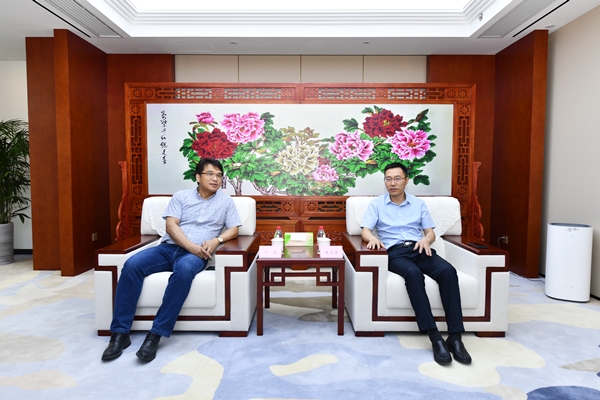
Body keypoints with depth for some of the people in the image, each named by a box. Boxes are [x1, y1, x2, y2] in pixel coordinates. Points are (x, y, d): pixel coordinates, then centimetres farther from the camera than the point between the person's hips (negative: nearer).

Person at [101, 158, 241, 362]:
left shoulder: (226, 200, 12)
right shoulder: (181, 196, 11)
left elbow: (234, 229, 8)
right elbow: (171, 225, 0)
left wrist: (216, 240, -13)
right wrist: (192, 246, -16)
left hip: (195, 254, -2)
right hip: (168, 247, 2)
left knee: (184, 270, -38)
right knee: (132, 264, -24)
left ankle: (156, 334, -29)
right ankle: (120, 333, -18)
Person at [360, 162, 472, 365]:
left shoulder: (419, 203, 20)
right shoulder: (376, 204, 12)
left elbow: (431, 232, 15)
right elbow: (365, 231, 3)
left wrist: (426, 239, -10)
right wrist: (373, 238, -22)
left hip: (419, 249, 3)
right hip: (395, 252, -3)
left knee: (448, 270, -29)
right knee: (414, 273, -37)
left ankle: (455, 336, -28)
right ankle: (435, 337, -36)